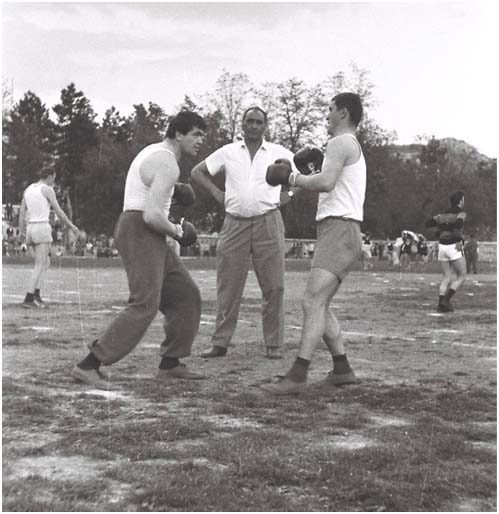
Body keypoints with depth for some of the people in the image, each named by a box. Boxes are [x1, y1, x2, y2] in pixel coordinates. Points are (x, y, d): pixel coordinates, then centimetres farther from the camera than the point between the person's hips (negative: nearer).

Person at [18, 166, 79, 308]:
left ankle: (36, 295, 5)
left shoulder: (28, 189, 15)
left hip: (31, 229, 8)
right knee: (40, 265, -7)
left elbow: (22, 213, 11)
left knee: (46, 263, 16)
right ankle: (28, 299, -14)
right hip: (43, 229, -8)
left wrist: (22, 232, 10)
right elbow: (59, 212, -7)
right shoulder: (48, 190, -6)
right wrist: (72, 226, 6)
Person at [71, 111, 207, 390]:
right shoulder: (169, 165, -16)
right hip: (142, 235, -11)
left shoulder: (153, 152, 18)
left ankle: (170, 363, 14)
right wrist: (176, 231, -7)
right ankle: (88, 365, -17)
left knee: (186, 296, 11)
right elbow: (152, 216, -25)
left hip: (145, 236, 11)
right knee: (144, 306, -18)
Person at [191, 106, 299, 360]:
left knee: (273, 286, -3)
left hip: (268, 223, -1)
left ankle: (273, 345, 2)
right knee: (228, 286, 0)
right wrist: (216, 192, 5)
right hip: (234, 224, 1)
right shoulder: (228, 152, 9)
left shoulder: (279, 153, 7)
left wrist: (286, 194, 4)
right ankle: (220, 343, 4)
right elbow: (197, 171, 17)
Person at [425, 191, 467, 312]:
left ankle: (441, 304, -6)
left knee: (447, 278, 11)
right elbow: (458, 223, -27)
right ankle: (446, 300, -10)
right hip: (454, 248, -6)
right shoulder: (461, 214, -5)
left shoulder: (444, 214, 14)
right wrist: (458, 239, -20)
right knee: (462, 277, 6)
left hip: (442, 247, 6)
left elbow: (428, 223, 7)